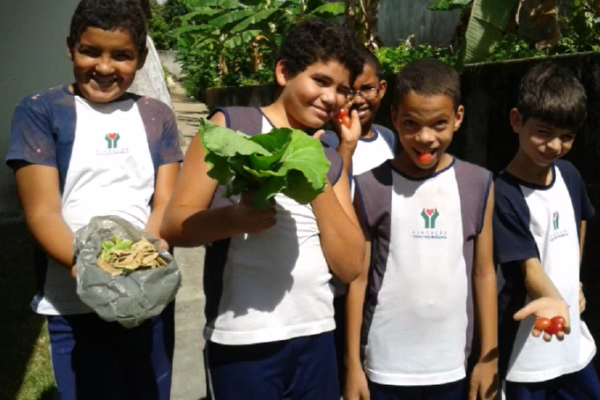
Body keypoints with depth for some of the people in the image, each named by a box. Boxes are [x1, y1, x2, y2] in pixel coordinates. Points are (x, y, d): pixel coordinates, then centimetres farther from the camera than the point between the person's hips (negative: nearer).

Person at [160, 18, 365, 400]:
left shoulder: (331, 159, 11)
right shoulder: (231, 125, -2)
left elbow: (350, 265, 2)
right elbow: (174, 224, -6)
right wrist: (236, 218, -25)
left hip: (316, 337, 5)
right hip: (243, 342, -4)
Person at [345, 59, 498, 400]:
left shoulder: (478, 185, -1)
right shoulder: (371, 188, -7)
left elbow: (484, 273, 4)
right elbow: (357, 279, -3)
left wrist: (489, 357, 5)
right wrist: (353, 365, -2)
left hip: (452, 368, 2)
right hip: (385, 367, -2)